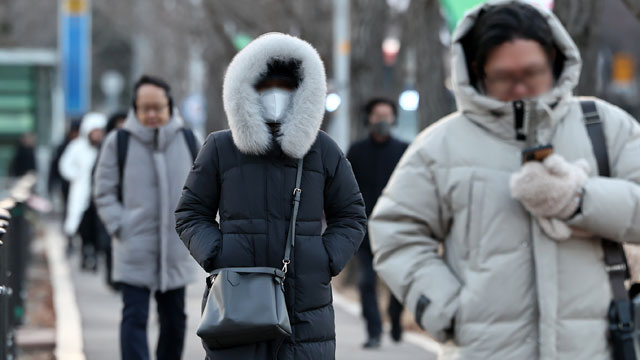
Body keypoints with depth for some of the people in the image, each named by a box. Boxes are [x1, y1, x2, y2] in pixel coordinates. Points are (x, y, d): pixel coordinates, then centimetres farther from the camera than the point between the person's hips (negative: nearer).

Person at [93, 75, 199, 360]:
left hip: (176, 252, 4)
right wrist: (120, 227, -9)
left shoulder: (187, 141, 6)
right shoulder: (119, 142, -3)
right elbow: (104, 191, 1)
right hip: (134, 251, -4)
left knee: (174, 320, 14)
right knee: (135, 318, -9)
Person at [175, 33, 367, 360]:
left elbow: (350, 216, 13)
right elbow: (190, 215, 9)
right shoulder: (220, 149, 3)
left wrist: (327, 263, -3)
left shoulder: (323, 151, 5)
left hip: (306, 307, 1)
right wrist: (216, 258, -8)